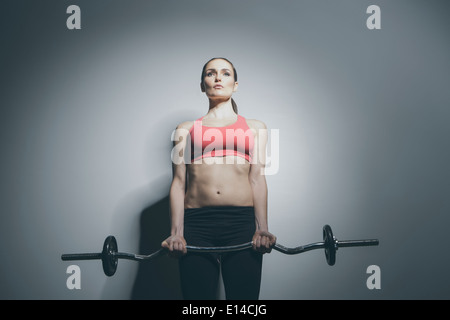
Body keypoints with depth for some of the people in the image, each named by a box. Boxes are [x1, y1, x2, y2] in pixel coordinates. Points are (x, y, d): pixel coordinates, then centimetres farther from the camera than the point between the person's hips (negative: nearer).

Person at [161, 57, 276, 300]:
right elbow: (179, 181, 9)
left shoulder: (255, 128, 19)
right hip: (197, 224, 0)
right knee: (197, 296, 2)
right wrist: (176, 233, -4)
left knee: (244, 296, 0)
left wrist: (262, 228, -5)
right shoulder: (186, 129, 19)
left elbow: (257, 178, 8)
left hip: (242, 221, 0)